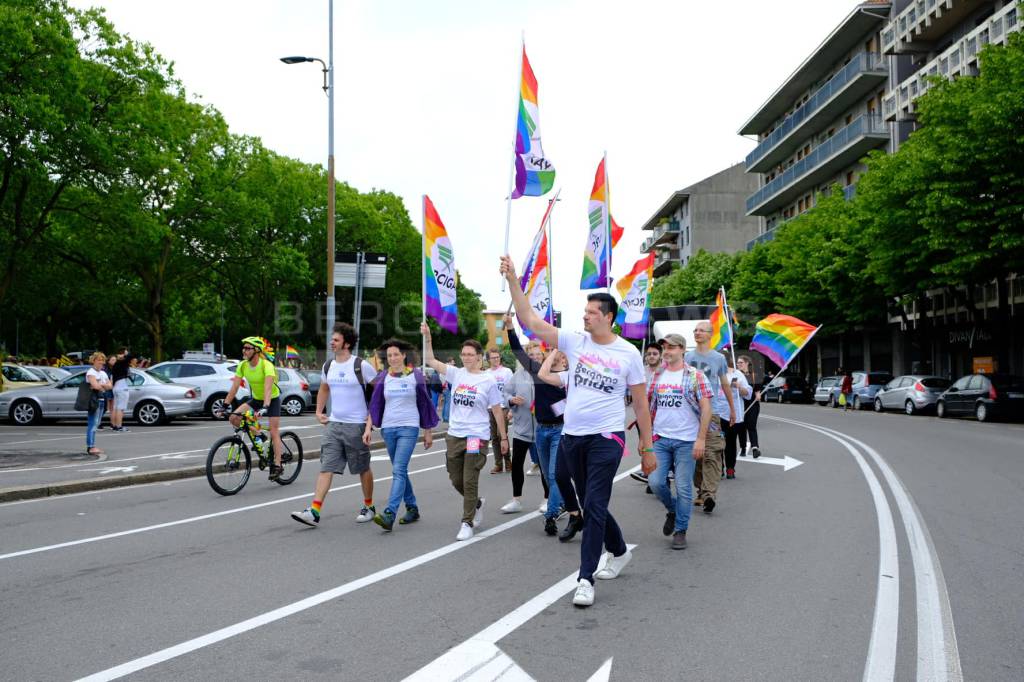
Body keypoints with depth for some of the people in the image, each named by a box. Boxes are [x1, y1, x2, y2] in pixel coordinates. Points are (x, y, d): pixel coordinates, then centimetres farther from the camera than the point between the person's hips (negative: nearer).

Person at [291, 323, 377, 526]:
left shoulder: (361, 366, -11)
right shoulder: (328, 365, 7)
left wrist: (371, 421, -13)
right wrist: (319, 412, 14)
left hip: (356, 425, -5)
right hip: (334, 424, 5)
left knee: (363, 469, 9)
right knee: (326, 467, -4)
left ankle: (368, 506, 26)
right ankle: (314, 511, -8)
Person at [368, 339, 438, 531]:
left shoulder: (415, 376, -1)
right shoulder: (384, 378, 7)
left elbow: (424, 403, 4)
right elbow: (375, 405, 9)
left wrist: (428, 431, 5)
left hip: (409, 428, -4)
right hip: (388, 429, 5)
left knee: (399, 470, -16)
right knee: (400, 471, 12)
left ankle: (389, 515, -24)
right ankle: (412, 509, 26)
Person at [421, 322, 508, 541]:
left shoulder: (488, 380, -4)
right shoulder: (456, 374, 5)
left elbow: (497, 411, 1)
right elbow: (430, 360, 3)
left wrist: (503, 437, 3)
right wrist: (427, 337, -9)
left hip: (476, 437, -5)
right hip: (454, 435, 5)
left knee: (469, 481, -4)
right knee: (456, 480, 12)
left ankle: (467, 523, 7)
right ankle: (477, 503, 39)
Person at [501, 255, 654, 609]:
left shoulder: (628, 353, -4)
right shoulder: (574, 342, 3)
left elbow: (641, 404, 2)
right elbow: (531, 321, -2)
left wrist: (647, 448, 2)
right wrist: (513, 280, -9)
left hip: (606, 439, -5)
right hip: (572, 438, 5)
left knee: (594, 507, -10)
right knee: (590, 505, 16)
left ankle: (586, 578, -3)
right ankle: (619, 551, 39)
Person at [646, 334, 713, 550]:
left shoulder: (695, 376, -3)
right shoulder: (657, 376, 10)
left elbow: (706, 409, -7)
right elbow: (648, 404, 16)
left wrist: (701, 439, -13)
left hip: (686, 441, -4)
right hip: (660, 439, 4)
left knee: (683, 488, 0)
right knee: (656, 482, -2)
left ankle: (680, 531, 14)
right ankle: (672, 511, 27)